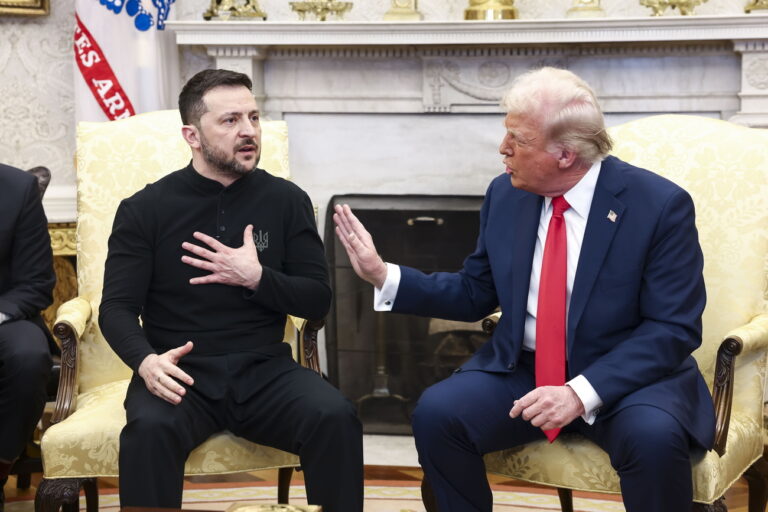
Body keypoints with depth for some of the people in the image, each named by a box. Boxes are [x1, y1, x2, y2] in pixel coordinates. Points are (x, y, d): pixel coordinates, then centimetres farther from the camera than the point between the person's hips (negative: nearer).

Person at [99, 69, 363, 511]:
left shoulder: (287, 200, 6)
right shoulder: (145, 209, 2)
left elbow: (318, 300, 6)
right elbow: (117, 308, -2)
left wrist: (257, 278, -12)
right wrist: (146, 361, -24)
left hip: (264, 371, 2)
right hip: (183, 373, -1)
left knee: (337, 419, -27)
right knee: (148, 429, -35)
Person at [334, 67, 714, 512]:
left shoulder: (660, 205, -14)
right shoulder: (505, 195, 0)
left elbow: (674, 328, -17)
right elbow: (475, 294, 12)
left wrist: (583, 392, -28)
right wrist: (383, 275, 0)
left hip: (628, 374, -4)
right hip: (522, 370, 4)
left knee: (653, 437, -35)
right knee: (437, 413, -21)